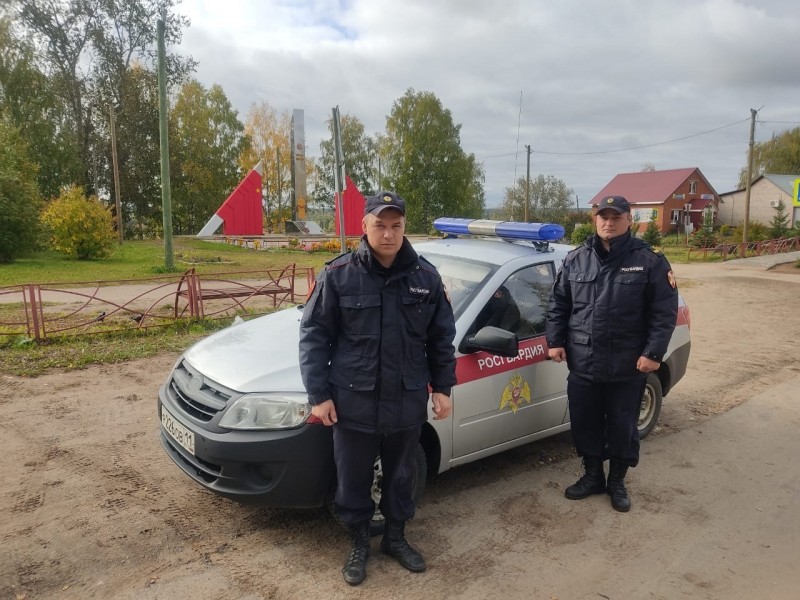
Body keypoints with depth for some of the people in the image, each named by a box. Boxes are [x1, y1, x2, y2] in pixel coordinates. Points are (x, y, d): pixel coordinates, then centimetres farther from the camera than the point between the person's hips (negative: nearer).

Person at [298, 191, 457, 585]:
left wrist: (443, 387, 5)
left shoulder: (426, 276, -2)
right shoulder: (338, 274, -9)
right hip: (353, 402, -2)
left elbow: (441, 338, 7)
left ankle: (395, 537, 42)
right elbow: (314, 335, -6)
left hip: (407, 403, 2)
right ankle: (359, 543, 37)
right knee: (353, 480, 14)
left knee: (401, 476, 19)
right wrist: (319, 394, -9)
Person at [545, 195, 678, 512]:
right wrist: (555, 340, 2)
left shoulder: (649, 261, -5)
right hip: (583, 363, 3)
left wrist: (653, 353, -13)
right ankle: (592, 476, 33)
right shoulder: (575, 260, 5)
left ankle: (617, 482, 31)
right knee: (585, 423, 13)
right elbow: (557, 304, 9)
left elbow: (665, 312, -6)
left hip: (628, 366, -3)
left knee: (623, 426, 11)